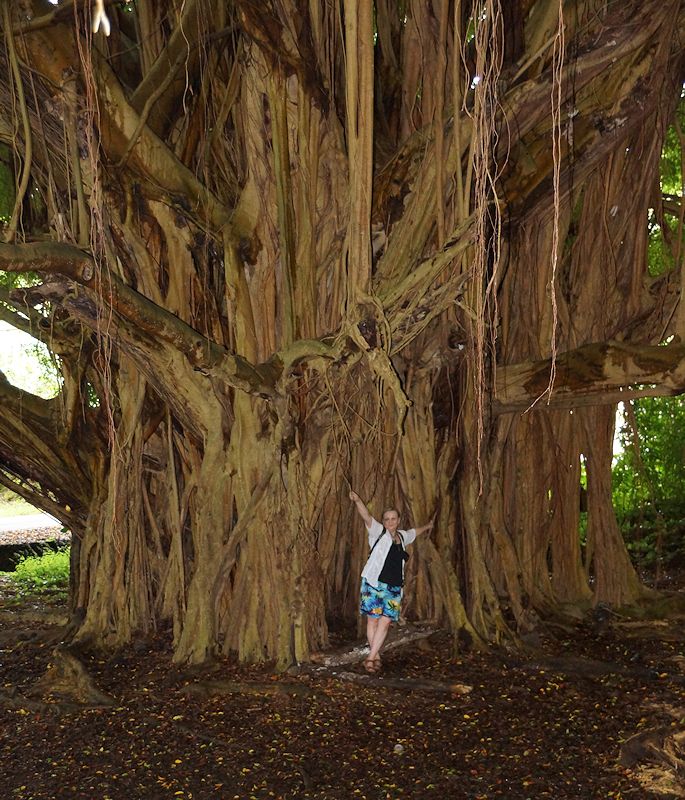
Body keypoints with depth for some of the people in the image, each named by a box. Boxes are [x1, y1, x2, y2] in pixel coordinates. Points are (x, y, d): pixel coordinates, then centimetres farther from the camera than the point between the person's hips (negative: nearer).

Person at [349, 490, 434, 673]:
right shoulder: (378, 532, 3)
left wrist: (427, 526, 58)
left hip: (394, 588, 4)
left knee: (385, 622, -5)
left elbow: (414, 532, 40)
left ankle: (370, 658, 0)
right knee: (373, 620, -1)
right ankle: (376, 657, 11)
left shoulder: (402, 536, 18)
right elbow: (366, 516, -14)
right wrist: (357, 500, -31)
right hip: (374, 583, -4)